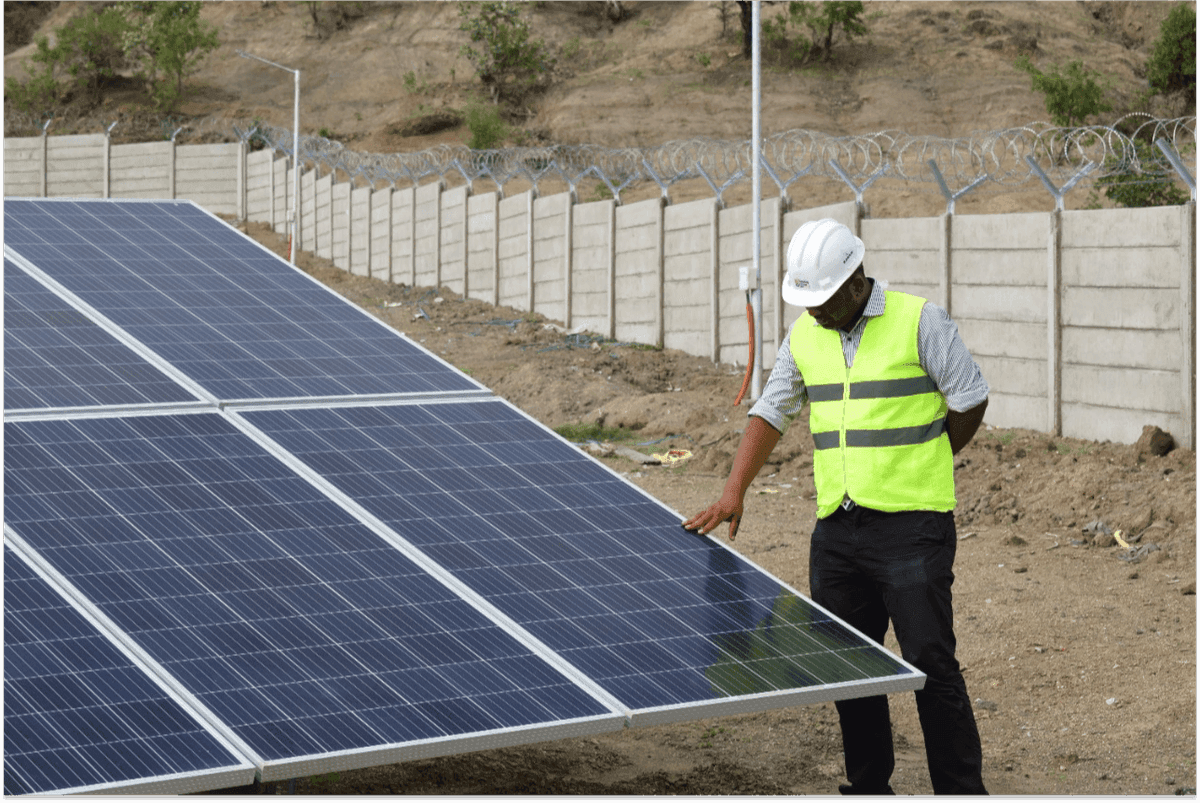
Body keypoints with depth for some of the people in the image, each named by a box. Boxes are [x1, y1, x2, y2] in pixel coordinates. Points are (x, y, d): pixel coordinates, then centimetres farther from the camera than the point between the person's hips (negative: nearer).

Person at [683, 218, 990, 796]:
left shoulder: (918, 321, -7)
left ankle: (962, 788, 1)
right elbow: (771, 412, 14)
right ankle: (867, 785, 21)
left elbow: (970, 397, 0)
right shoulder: (804, 336, 10)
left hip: (911, 525, -6)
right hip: (836, 527, 6)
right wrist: (734, 492, 4)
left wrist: (919, 464, 5)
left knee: (930, 667, -8)